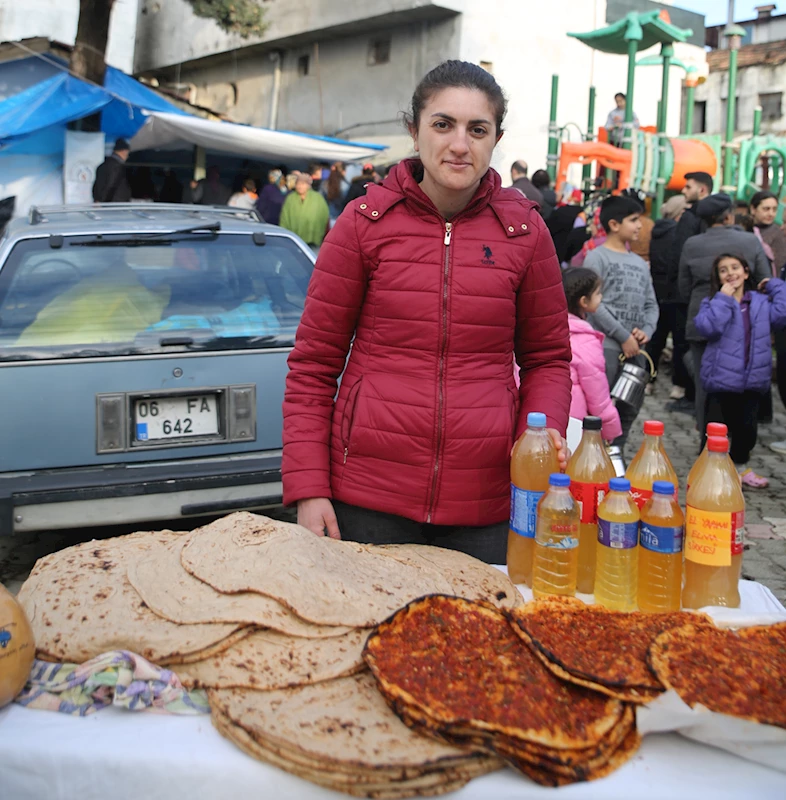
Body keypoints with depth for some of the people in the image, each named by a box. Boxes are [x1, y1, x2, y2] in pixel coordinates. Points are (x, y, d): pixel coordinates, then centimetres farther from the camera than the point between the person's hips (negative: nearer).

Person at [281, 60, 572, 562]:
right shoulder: (365, 222, 0)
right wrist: (308, 488, -5)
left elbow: (547, 359, 12)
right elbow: (314, 363, 2)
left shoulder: (524, 230, 3)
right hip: (368, 496, -1)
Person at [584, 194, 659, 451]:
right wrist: (623, 337, -13)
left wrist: (646, 331, -5)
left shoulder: (640, 263, 18)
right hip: (605, 346, -7)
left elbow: (651, 304, 16)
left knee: (629, 409, 13)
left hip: (635, 349, 7)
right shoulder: (597, 257, -3)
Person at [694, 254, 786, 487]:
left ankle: (740, 466, 34)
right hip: (721, 379, -4)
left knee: (747, 428, 15)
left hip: (752, 381, 4)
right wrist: (723, 298, -20)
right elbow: (708, 328, -22)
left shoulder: (761, 302, 8)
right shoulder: (713, 303, -4)